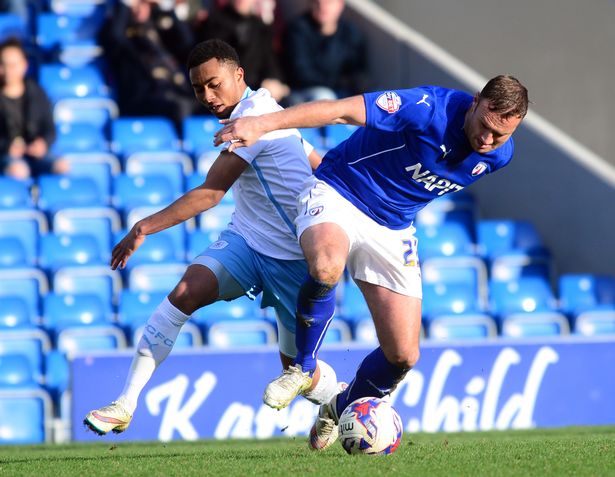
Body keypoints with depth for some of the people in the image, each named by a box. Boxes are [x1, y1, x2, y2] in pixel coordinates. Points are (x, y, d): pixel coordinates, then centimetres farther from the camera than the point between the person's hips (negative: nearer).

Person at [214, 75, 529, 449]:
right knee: (327, 266, -41)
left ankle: (339, 411, 30)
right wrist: (262, 124, -42)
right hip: (338, 194, -6)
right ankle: (303, 369, -15)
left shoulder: (499, 155, -7)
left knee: (403, 355, -2)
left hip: (394, 229, 6)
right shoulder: (430, 109, -28)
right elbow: (341, 110, -34)